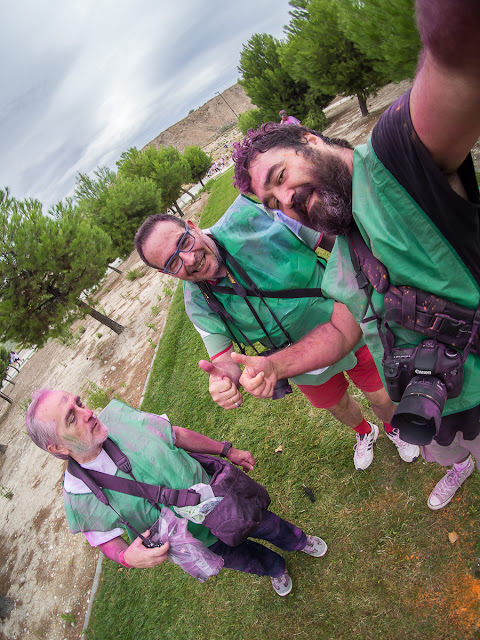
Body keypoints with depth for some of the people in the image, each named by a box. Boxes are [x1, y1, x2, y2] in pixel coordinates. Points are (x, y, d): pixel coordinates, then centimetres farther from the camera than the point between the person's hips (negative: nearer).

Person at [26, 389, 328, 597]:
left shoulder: (117, 414, -26)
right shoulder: (79, 497, -30)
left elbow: (176, 434, -11)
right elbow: (108, 542, -13)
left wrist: (227, 450, -1)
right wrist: (128, 557, -38)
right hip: (200, 540, -1)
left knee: (268, 525, 26)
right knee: (247, 560, 25)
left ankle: (300, 541, 62)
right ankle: (276, 568, 63)